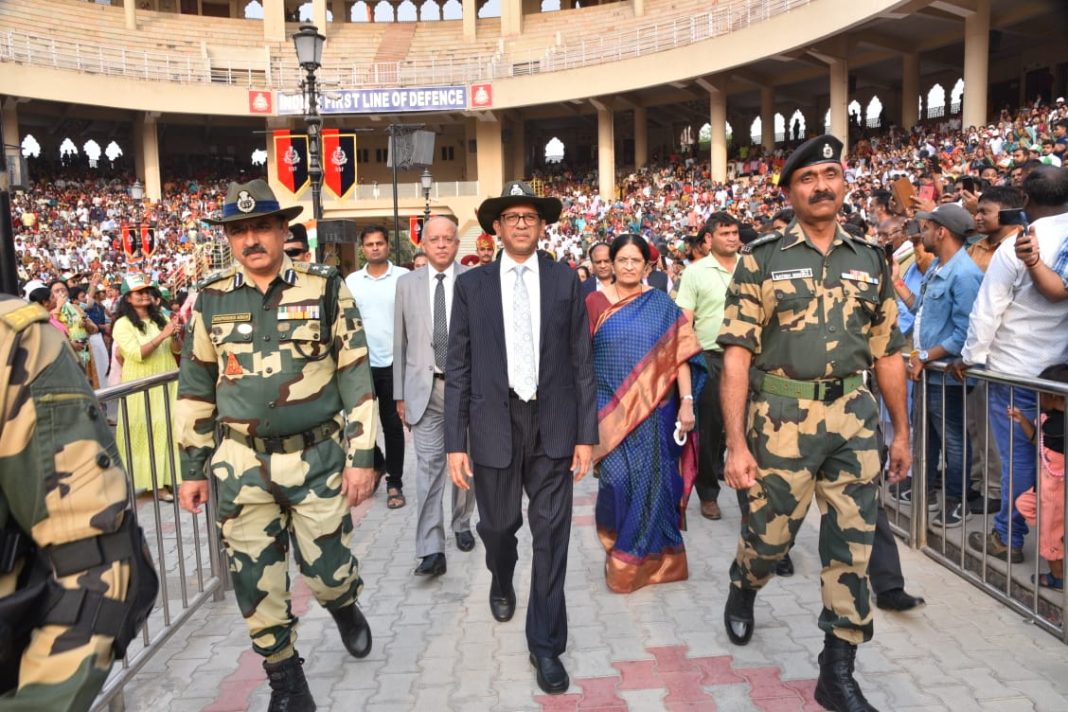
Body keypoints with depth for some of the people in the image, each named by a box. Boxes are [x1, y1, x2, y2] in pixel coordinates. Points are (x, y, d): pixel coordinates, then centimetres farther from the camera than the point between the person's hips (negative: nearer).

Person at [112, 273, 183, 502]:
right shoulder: (123, 324, -5)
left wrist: (176, 335, -14)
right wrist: (162, 335, -23)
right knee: (148, 432, -1)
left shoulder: (161, 318, 10)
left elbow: (177, 350, 7)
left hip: (167, 382, 5)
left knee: (170, 428, 6)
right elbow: (137, 354, -17)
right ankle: (157, 483, 3)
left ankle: (172, 475, 15)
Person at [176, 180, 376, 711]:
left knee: (326, 570, 4)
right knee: (255, 581, 8)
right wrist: (192, 468, 10)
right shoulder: (211, 299, 4)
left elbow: (356, 378, -4)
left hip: (318, 458, -2)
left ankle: (344, 605, 41)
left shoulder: (325, 289, -4)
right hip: (241, 464, 2)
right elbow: (194, 390, 10)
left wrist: (361, 457, -7)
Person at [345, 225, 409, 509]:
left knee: (392, 425, 6)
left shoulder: (404, 277, -2)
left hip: (393, 363, -3)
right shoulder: (352, 281, 6)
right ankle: (377, 463, 34)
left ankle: (395, 483, 18)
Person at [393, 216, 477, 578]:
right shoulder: (407, 283, 5)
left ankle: (461, 523, 35)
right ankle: (431, 550, -2)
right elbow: (400, 342, 8)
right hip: (425, 387, 1)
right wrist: (400, 393, 6)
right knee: (429, 466, -4)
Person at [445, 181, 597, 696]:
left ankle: (546, 644, 20)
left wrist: (586, 433, -2)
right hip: (494, 425, 1)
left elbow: (581, 362, 2)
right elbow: (457, 368, 1)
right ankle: (502, 582, 50)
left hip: (553, 426, 0)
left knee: (551, 535, 4)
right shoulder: (471, 284, 2)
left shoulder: (565, 281, 3)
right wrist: (455, 442, -3)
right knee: (497, 523, 15)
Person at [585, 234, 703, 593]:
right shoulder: (595, 303, 4)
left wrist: (687, 401, -8)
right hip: (610, 411, 0)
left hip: (653, 411, 0)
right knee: (618, 478, -7)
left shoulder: (662, 305, 3)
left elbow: (679, 355, 0)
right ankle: (618, 543, 19)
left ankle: (645, 556, 22)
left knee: (650, 481, 3)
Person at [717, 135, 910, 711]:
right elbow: (736, 355, -8)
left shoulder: (871, 260, 8)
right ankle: (742, 589, 46)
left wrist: (901, 430, 13)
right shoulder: (762, 260, -4)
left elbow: (887, 353, 13)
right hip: (784, 419, -3)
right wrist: (735, 443, -13)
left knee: (852, 547, 7)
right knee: (770, 533, 10)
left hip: (855, 419, 3)